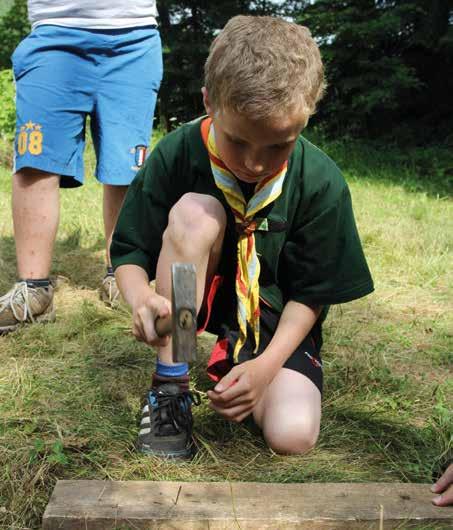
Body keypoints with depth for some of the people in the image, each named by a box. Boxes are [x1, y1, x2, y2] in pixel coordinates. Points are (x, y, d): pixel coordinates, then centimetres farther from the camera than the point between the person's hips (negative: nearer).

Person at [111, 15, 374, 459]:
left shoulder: (320, 183, -19)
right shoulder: (176, 155, -18)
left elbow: (311, 292, -10)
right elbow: (129, 253, -11)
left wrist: (267, 364, -24)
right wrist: (141, 297, -35)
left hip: (275, 317, 0)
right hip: (190, 299, 0)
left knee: (292, 435, -23)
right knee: (194, 212, -32)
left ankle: (236, 359, 12)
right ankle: (169, 387, -21)